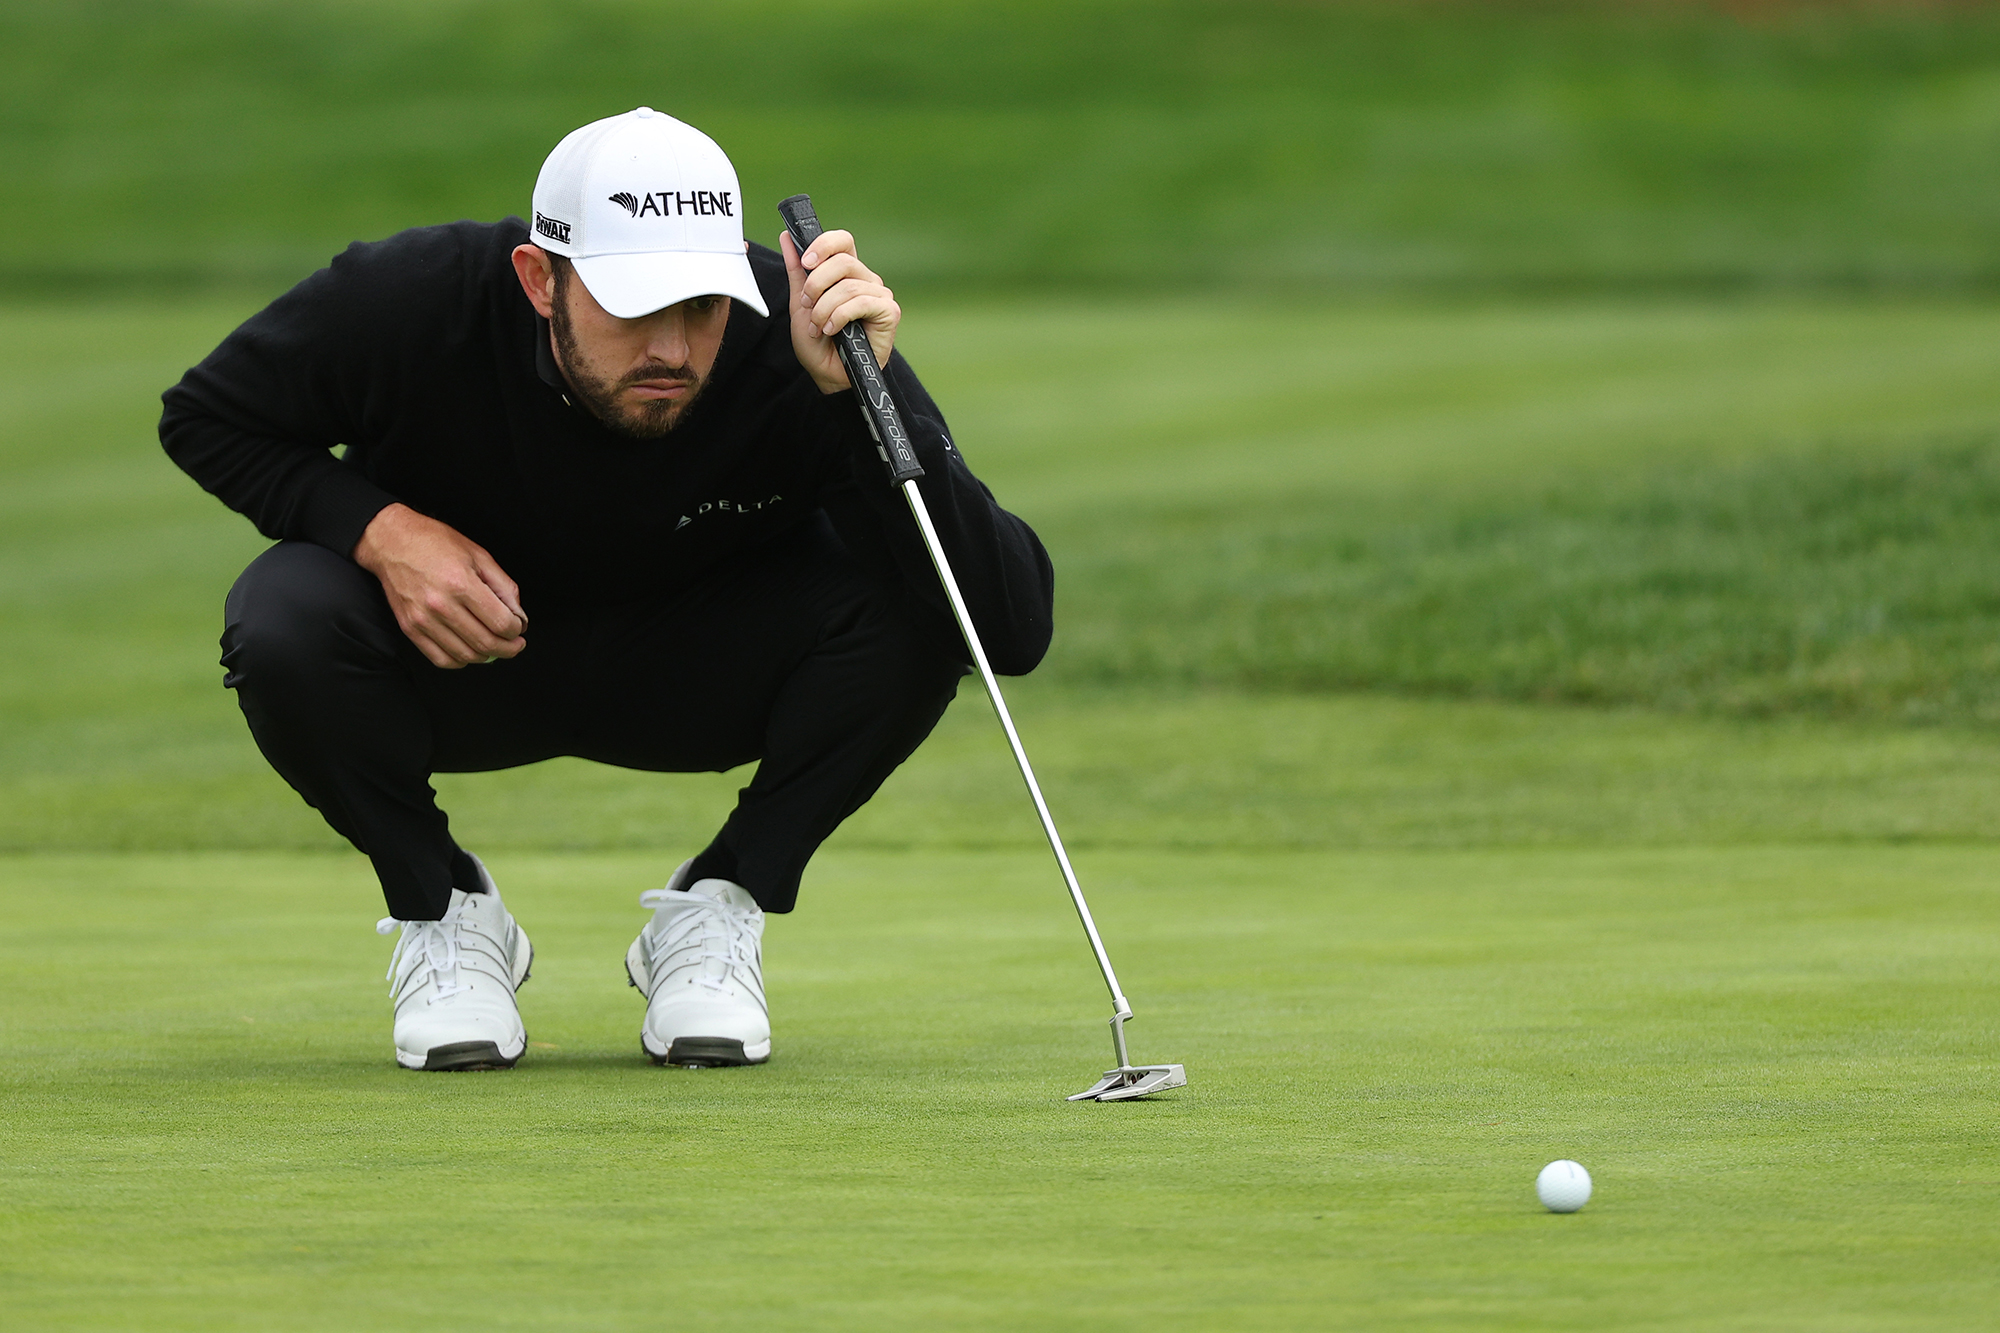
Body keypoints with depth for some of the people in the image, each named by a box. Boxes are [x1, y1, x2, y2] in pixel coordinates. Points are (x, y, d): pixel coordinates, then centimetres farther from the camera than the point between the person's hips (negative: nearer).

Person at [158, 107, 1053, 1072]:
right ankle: (442, 913, -3)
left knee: (905, 600, -30)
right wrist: (381, 529, -26)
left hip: (697, 681, 0)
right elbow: (205, 419, -8)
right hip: (453, 657, 0)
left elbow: (1011, 629, -37)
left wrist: (860, 396, -47)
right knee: (285, 622, -33)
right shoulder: (409, 302, -29)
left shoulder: (798, 343, -31)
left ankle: (716, 907, -5)